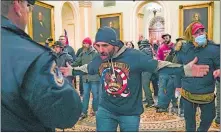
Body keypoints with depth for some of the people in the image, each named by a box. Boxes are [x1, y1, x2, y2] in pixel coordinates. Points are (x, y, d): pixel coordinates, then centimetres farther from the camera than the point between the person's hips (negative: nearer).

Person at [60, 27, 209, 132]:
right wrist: (72, 71, 26)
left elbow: (159, 65, -18)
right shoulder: (98, 60, -5)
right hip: (106, 110, 3)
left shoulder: (134, 56, -21)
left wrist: (184, 70, -26)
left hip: (130, 113, -3)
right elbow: (87, 69, 18)